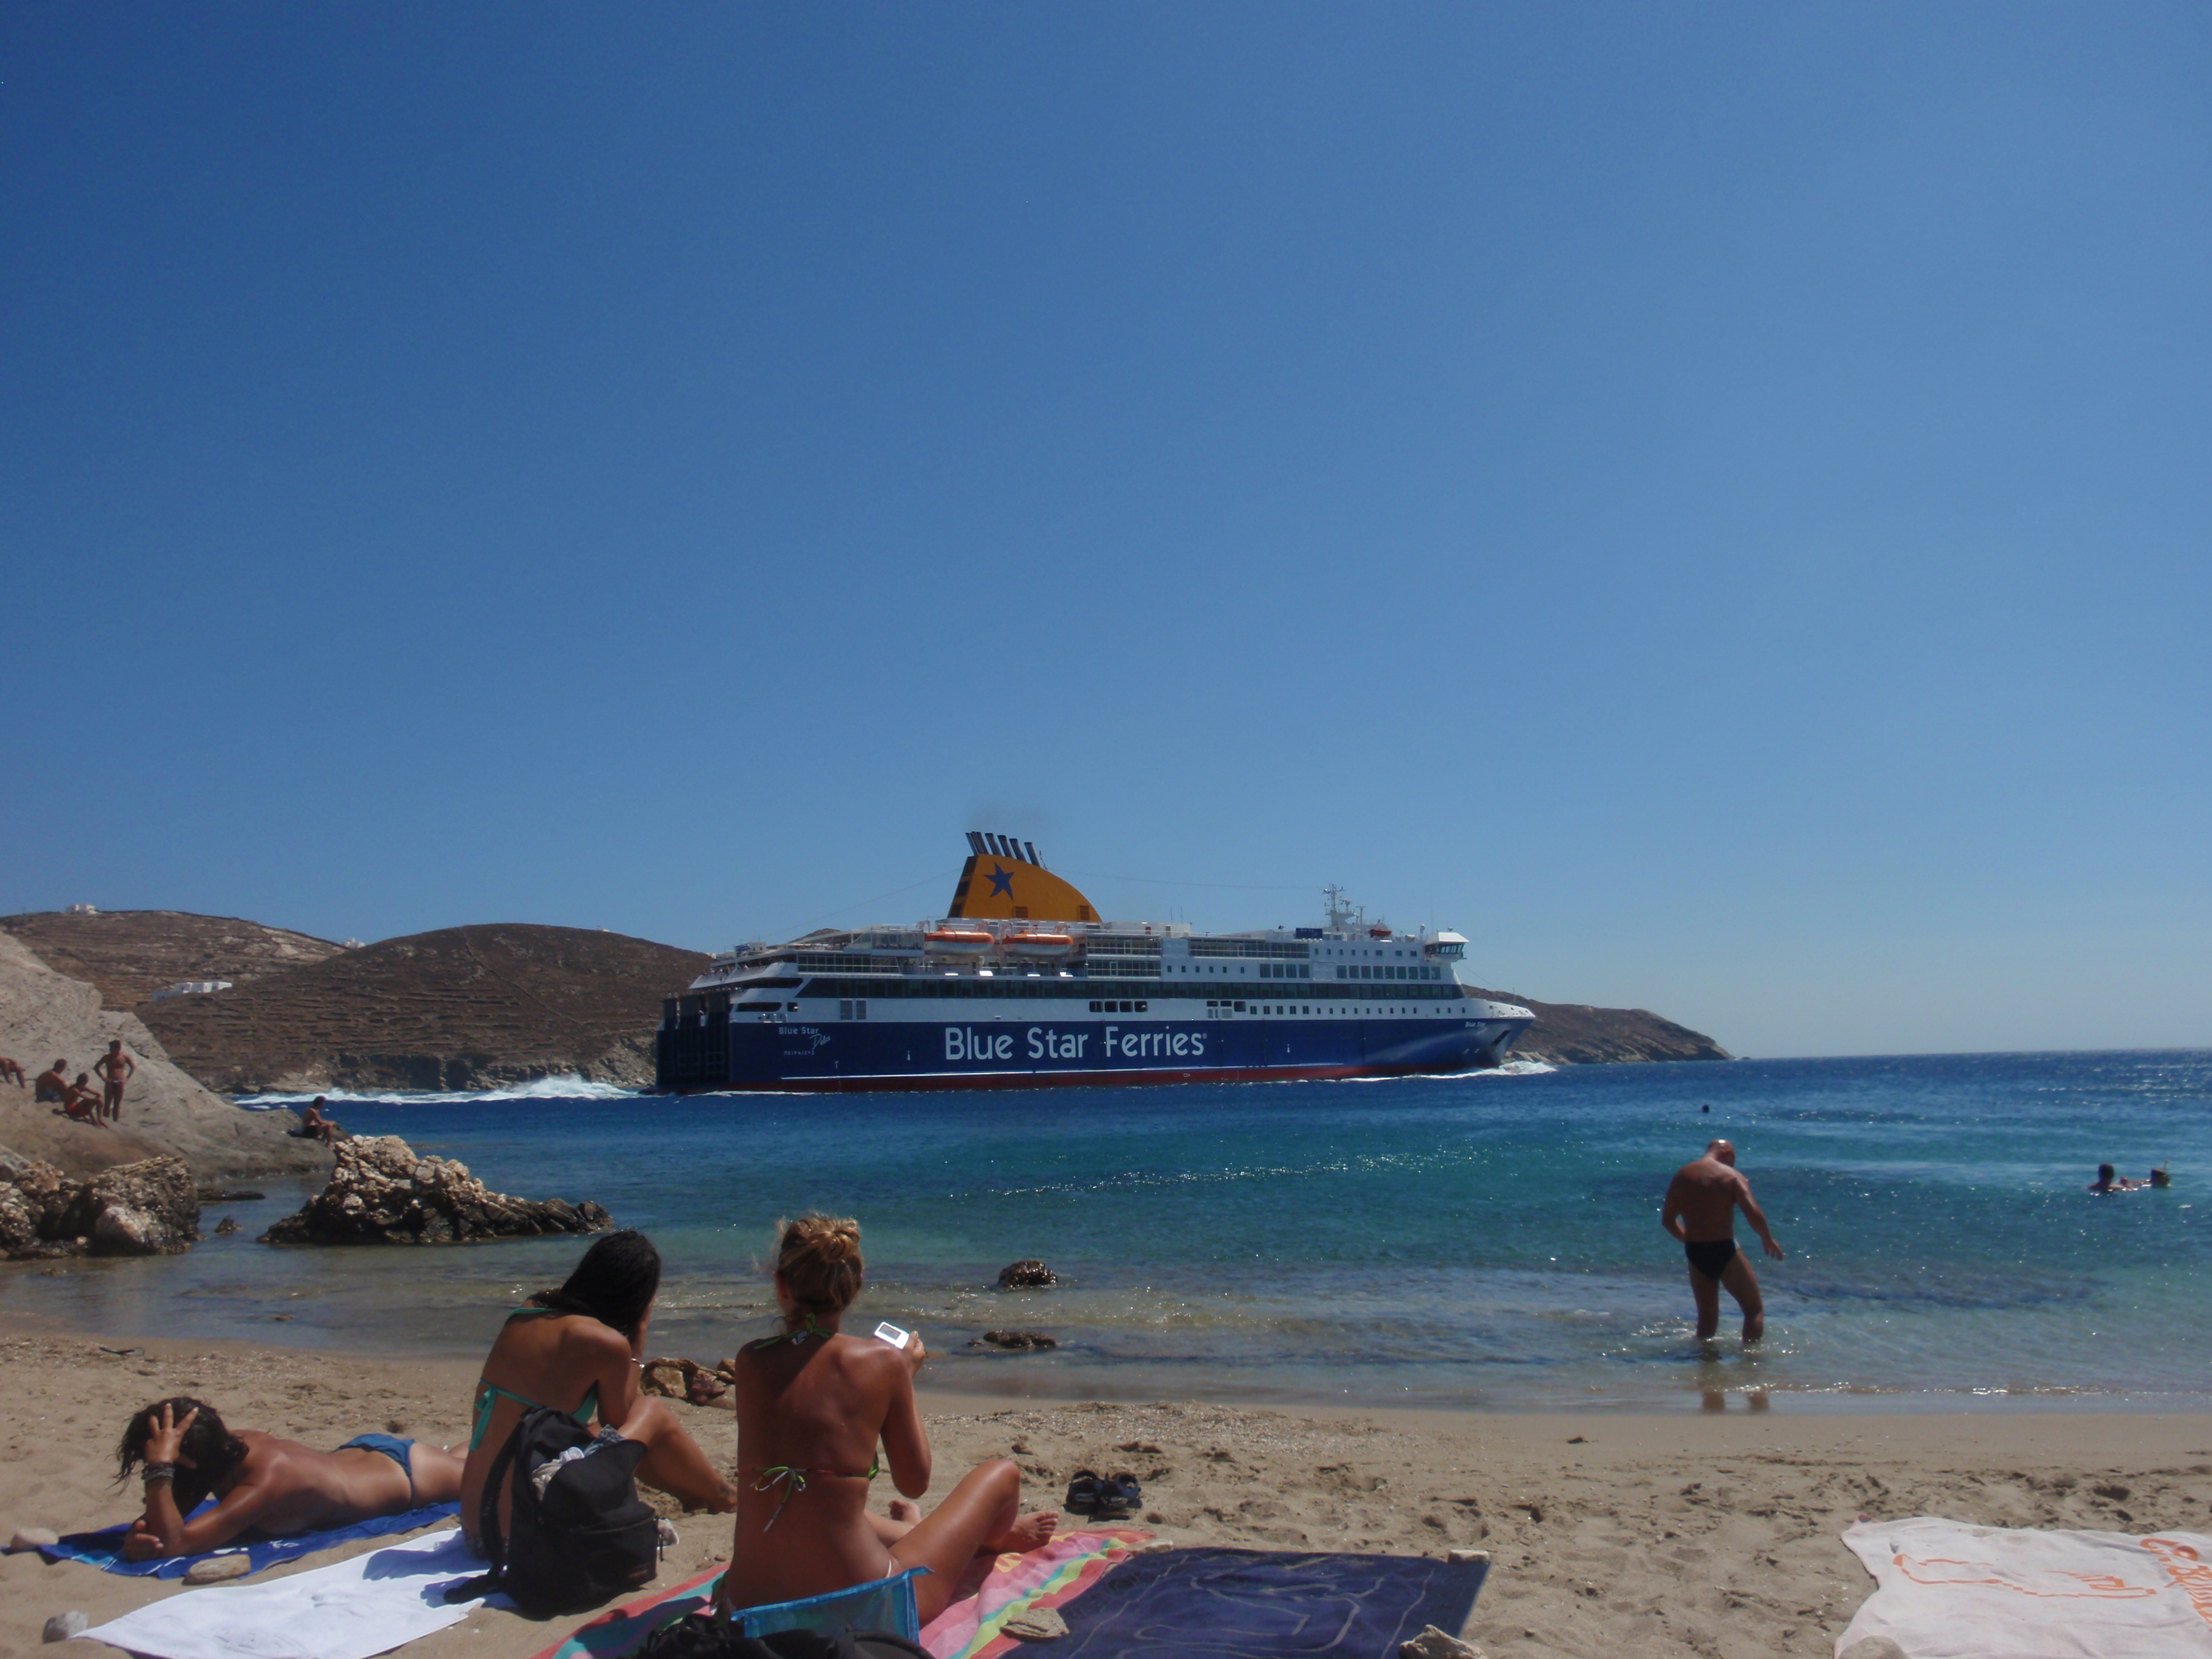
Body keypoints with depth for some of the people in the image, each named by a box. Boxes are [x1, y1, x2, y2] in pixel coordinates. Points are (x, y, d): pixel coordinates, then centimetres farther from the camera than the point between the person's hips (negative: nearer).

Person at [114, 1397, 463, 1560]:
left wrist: (159, 1466, -56)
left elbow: (173, 1542, -51)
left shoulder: (267, 1479, -46)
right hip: (359, 1452, 6)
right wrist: (137, 1536, -36)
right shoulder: (229, 1445, -23)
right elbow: (166, 1516, -13)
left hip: (408, 1471, -6)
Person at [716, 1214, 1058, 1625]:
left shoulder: (750, 1361, -3)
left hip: (747, 1608, 4)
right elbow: (914, 1483, 1)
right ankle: (995, 1536, 53)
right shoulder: (884, 1361, -11)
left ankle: (908, 1531, 62)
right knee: (1002, 1472, 20)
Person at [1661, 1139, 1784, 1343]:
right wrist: (1768, 1240, 1)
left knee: (1707, 1314, 20)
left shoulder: (1681, 1176, 8)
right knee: (1755, 1309, 8)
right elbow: (1754, 1214, -16)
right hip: (1724, 1250, -5)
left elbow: (1668, 1220, 11)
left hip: (1694, 1251, 5)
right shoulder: (1730, 1175, -6)